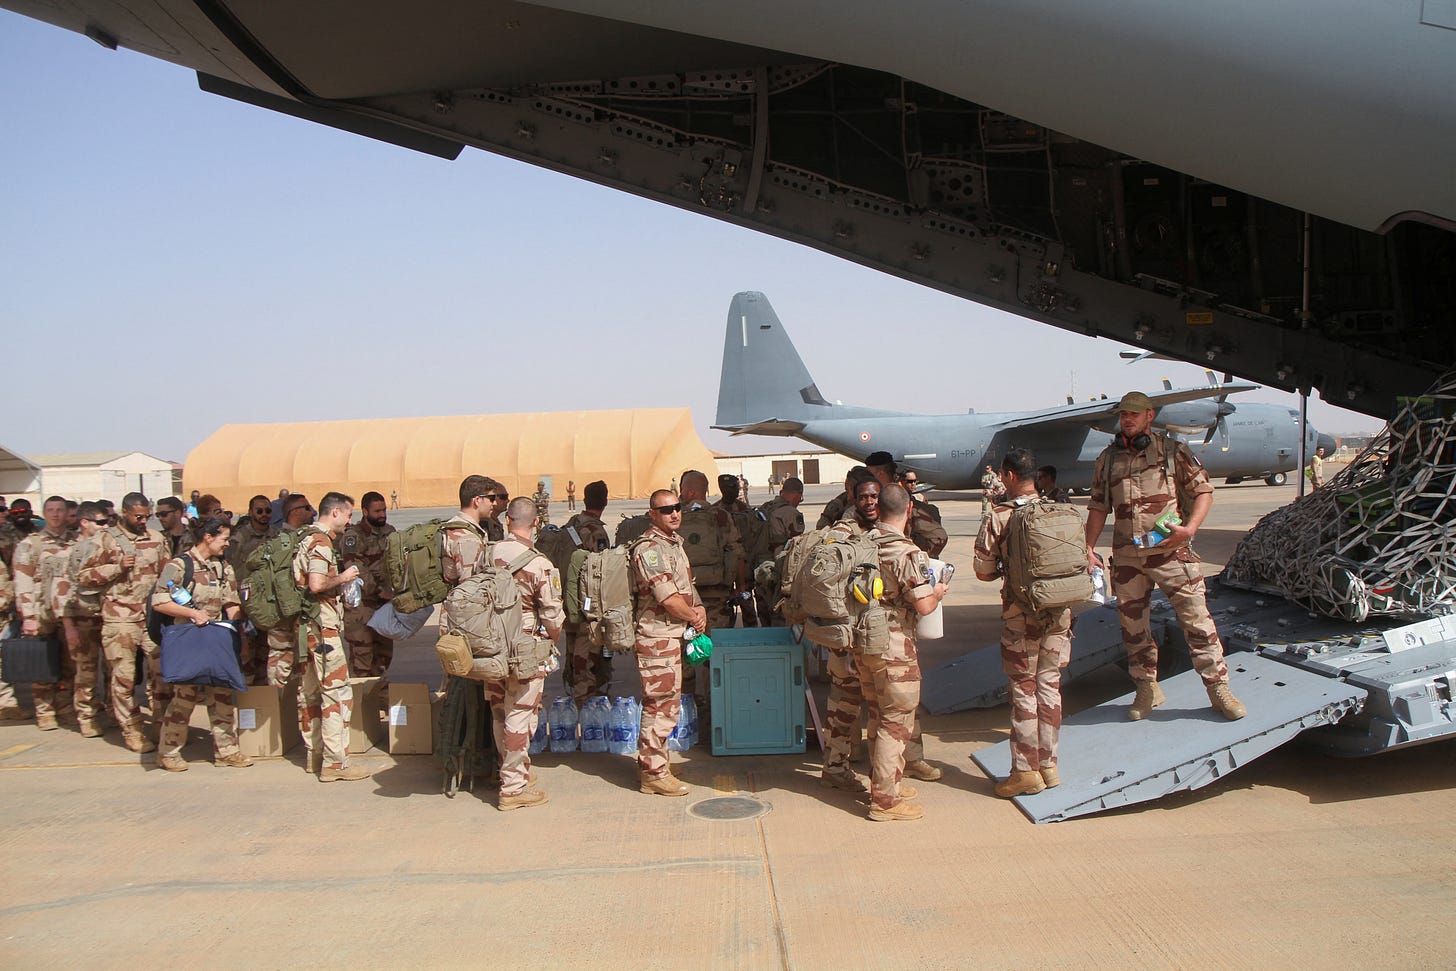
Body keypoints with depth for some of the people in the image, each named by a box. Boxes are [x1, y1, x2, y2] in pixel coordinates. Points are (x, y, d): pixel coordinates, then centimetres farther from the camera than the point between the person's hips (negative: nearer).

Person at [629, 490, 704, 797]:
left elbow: (687, 585, 21)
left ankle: (654, 760, 28)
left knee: (668, 703, 17)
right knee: (660, 704, -5)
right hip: (657, 637, -10)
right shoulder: (649, 548, -17)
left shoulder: (675, 542, 14)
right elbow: (668, 598, -21)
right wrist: (694, 618, -6)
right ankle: (654, 773, 3)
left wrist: (699, 608, 2)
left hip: (675, 635, 10)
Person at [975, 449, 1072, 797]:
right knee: (1049, 684, 13)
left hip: (1021, 613, -4)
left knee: (1023, 689, 5)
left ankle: (1026, 769, 9)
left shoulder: (998, 516, -11)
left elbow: (984, 572, -9)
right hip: (1059, 610, 4)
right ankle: (1049, 764, 19)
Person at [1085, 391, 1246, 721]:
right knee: (1132, 625, 8)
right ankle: (1147, 688, 22)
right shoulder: (1108, 459, 12)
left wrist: (1189, 528, -12)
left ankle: (1219, 688, 7)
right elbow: (1098, 507, 16)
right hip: (1126, 556, 4)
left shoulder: (1173, 451, 3)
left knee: (1196, 619, -3)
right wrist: (1089, 548, 8)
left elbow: (1203, 491, 4)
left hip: (1171, 550, -3)